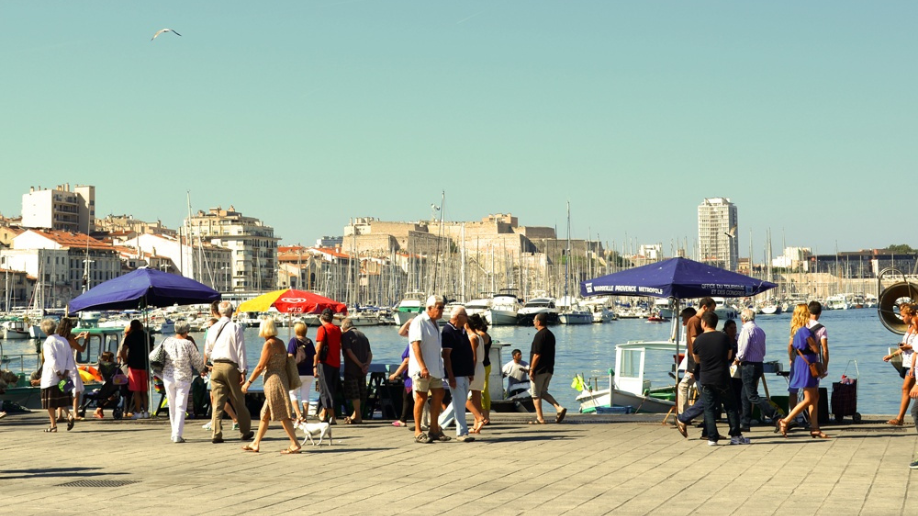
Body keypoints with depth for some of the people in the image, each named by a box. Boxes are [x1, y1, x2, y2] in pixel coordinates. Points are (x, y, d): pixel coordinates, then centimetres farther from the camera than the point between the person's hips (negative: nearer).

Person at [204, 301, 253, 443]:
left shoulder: (213, 329, 7)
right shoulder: (236, 327, -6)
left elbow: (207, 351, 12)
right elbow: (240, 350, -9)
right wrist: (243, 370, -7)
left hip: (216, 367, 3)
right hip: (232, 367, -3)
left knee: (217, 402, 2)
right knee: (239, 402, 9)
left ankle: (216, 434, -5)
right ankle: (245, 431, 20)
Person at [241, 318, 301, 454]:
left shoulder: (269, 344, -13)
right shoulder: (281, 343, 11)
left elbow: (260, 366, -13)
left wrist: (249, 382, -6)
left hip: (273, 380, -9)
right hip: (282, 380, 9)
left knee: (282, 415, -7)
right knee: (265, 414, 15)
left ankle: (295, 444, -9)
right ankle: (256, 443, 22)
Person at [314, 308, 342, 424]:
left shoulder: (322, 329, -8)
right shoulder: (337, 329, 10)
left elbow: (318, 349, -13)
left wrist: (315, 365, -11)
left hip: (325, 363, -6)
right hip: (336, 364, 6)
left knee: (326, 390, -3)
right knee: (331, 390, 15)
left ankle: (332, 416, -10)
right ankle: (324, 414, 24)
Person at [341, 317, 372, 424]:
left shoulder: (346, 335, -5)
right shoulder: (362, 335, 16)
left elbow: (349, 352, -14)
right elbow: (370, 353, 10)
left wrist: (360, 365, -12)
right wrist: (367, 364, -3)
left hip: (351, 368, -7)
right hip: (362, 371, 7)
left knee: (353, 393, -2)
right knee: (360, 392, 14)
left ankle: (357, 417, -3)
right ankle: (356, 414, 24)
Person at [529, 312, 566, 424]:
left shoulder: (539, 335, -16)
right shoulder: (550, 334, 13)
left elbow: (537, 355, -19)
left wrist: (531, 370, -15)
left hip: (539, 370, -9)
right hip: (549, 369, 9)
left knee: (535, 394, 2)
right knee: (543, 392, 17)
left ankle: (540, 419, 1)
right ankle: (559, 408, 0)